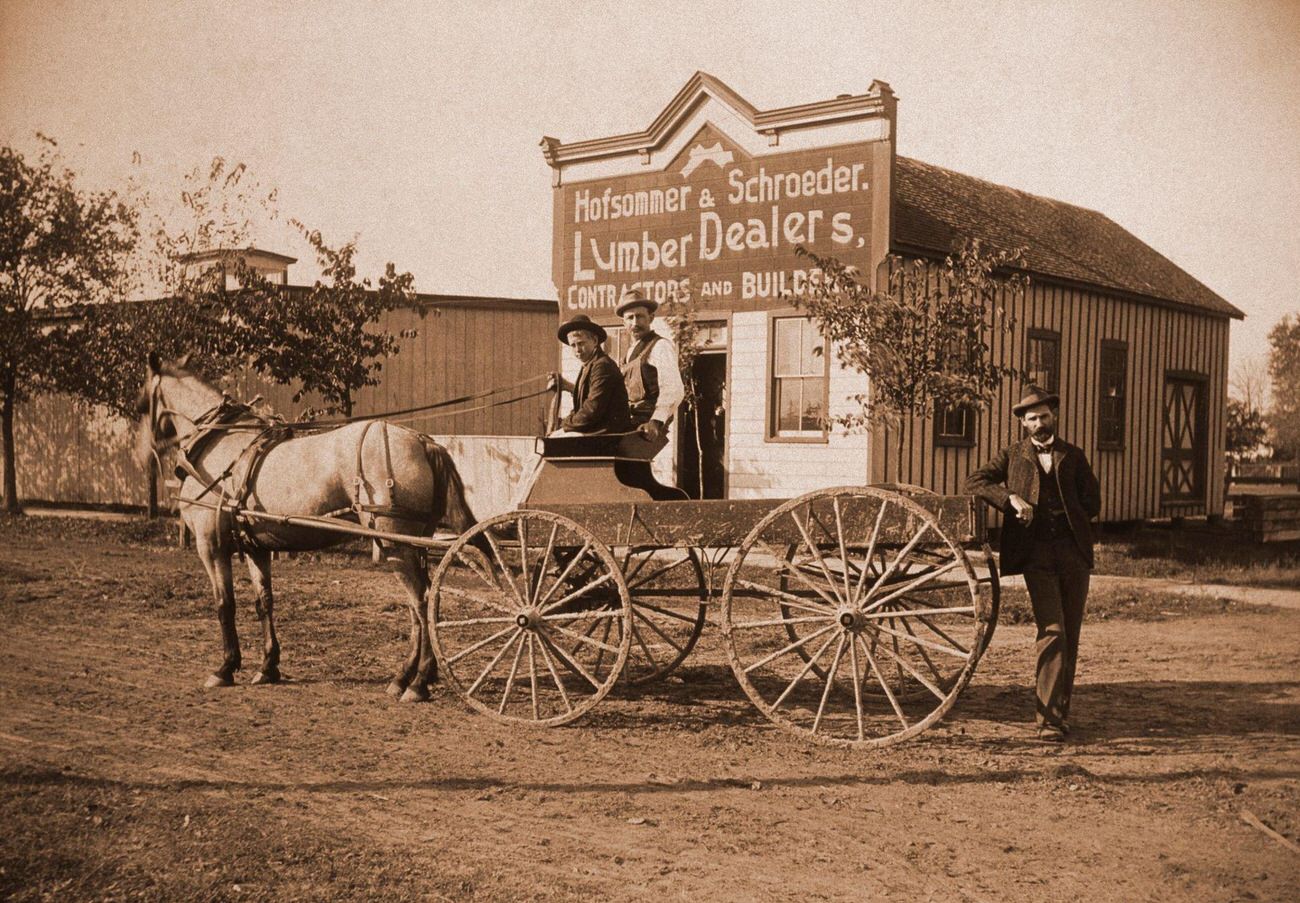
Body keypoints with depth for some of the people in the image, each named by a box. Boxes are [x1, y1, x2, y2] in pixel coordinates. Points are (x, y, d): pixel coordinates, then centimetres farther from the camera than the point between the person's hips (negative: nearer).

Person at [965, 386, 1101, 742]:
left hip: (1074, 550, 3)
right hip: (1037, 554, -3)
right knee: (1052, 631, -15)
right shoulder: (1013, 456, 11)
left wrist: (1064, 519, -1)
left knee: (1070, 636, 6)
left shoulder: (1073, 456, 16)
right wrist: (1011, 499, -12)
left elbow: (1092, 503, 14)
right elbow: (973, 482, 1)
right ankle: (1049, 718, -15)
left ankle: (1062, 710, 17)